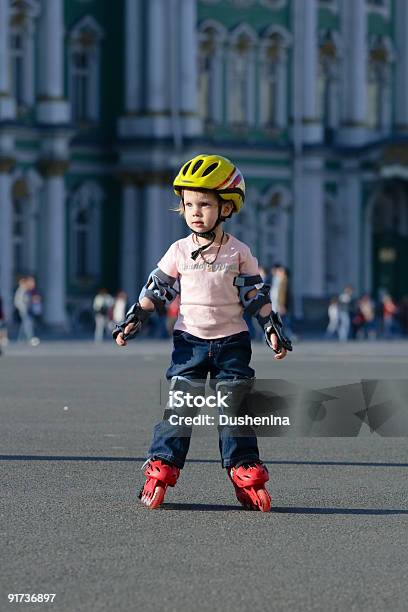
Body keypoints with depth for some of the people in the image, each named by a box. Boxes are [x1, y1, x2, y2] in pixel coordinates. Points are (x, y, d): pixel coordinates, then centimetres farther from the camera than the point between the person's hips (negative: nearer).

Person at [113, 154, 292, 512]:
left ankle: (247, 476, 6)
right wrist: (134, 320, -5)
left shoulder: (239, 253, -1)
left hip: (232, 341, 0)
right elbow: (156, 290, 4)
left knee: (234, 409, 0)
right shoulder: (179, 252, 1)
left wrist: (272, 328, -3)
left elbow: (256, 295, 3)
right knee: (178, 406, -4)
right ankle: (160, 472, -2)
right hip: (190, 340, 1)